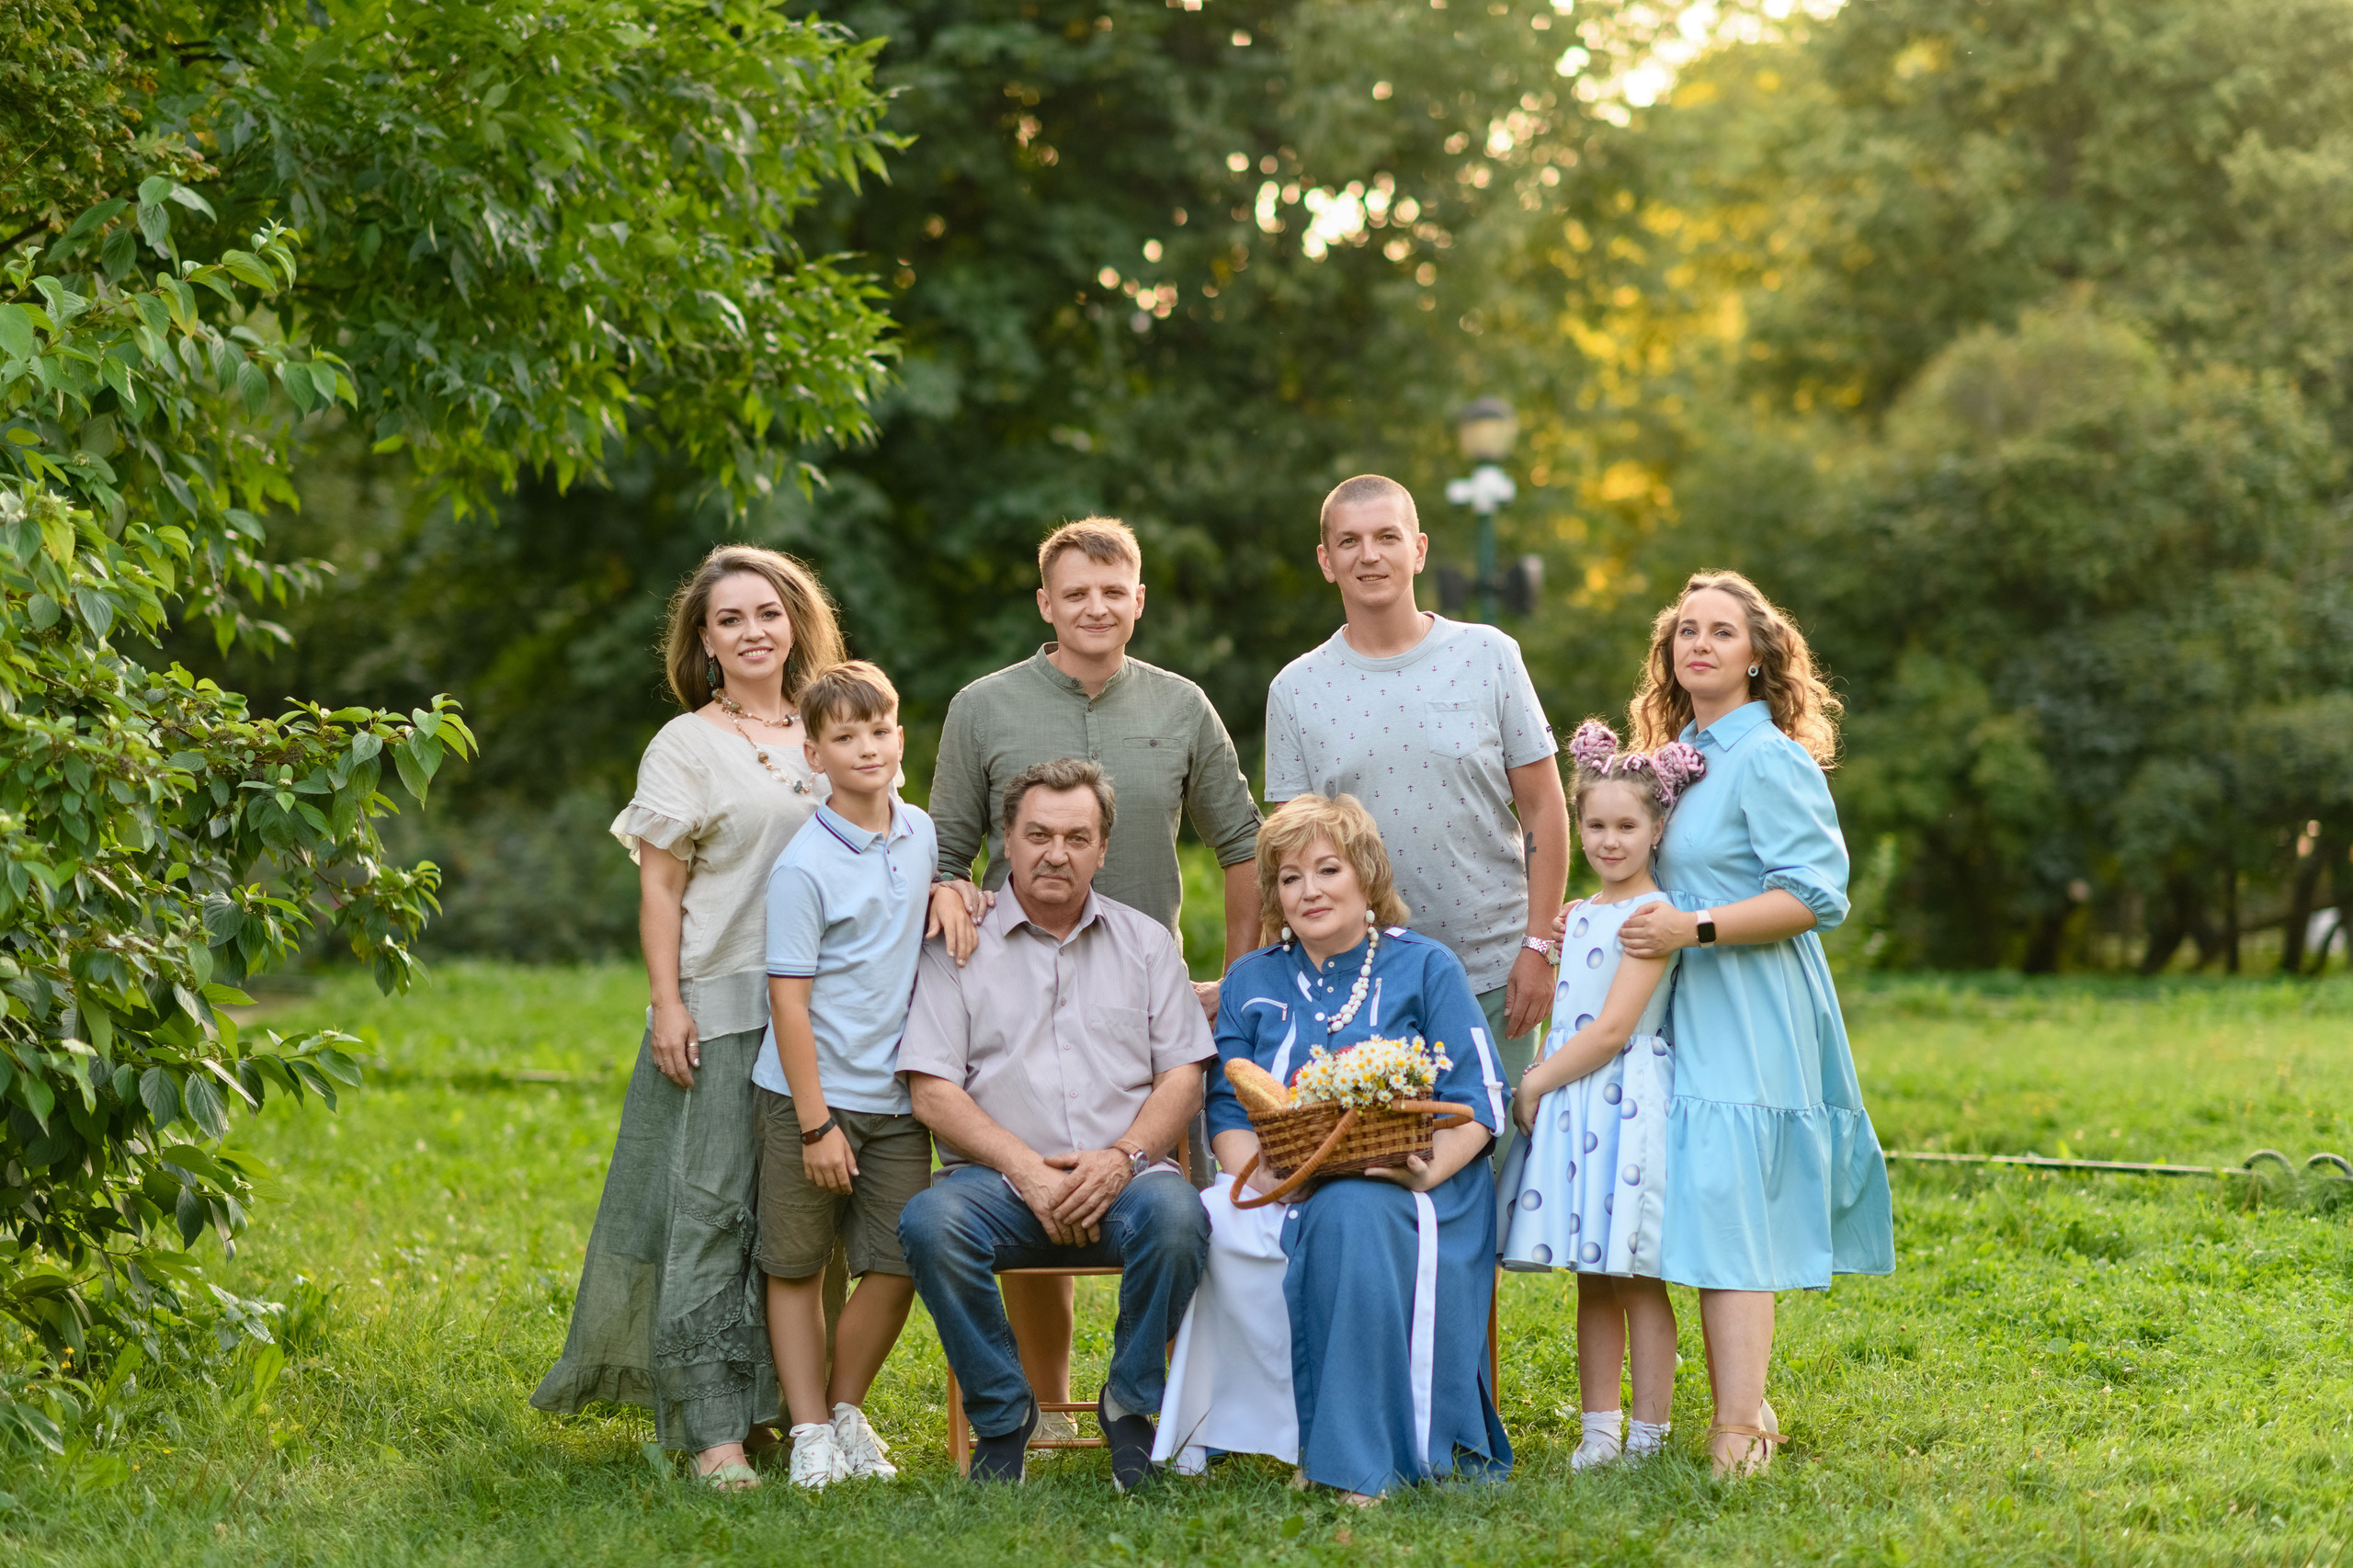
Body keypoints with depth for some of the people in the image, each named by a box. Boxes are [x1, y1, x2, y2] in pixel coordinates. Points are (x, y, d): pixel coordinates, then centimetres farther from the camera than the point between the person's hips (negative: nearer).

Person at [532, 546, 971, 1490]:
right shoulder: (687, 745, 2)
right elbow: (659, 887, -1)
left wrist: (935, 883, -4)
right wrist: (667, 1004, -10)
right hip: (722, 1006, -4)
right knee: (711, 1207, -7)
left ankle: (784, 1402, 18)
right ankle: (710, 1429, -6)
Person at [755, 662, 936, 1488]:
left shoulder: (919, 832, 5)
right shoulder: (803, 866, -14)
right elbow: (789, 1000, -14)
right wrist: (817, 1124, -16)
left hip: (897, 1100, 5)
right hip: (810, 1095, -5)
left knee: (898, 1265, 2)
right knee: (797, 1266, 5)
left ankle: (846, 1406, 23)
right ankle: (810, 1429, 15)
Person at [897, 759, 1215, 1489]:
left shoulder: (1146, 942, 16)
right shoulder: (958, 948, 9)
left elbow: (1183, 1077, 9)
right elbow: (932, 1092, 0)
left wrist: (1124, 1157, -11)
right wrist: (1027, 1170, -13)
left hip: (1122, 1178, 1)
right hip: (999, 1181, -1)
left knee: (1174, 1212, -34)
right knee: (931, 1222, -33)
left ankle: (1132, 1404, -10)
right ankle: (1002, 1414, -11)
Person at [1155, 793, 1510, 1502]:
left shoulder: (1425, 967, 9)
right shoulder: (1252, 981, 18)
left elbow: (1478, 1104, 2)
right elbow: (1227, 1109, 11)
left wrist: (1428, 1171, -18)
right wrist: (1259, 1174, -12)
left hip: (1406, 1185, -3)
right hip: (1283, 1193, 3)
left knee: (1349, 1217, -39)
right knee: (1211, 1224, -32)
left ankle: (1357, 1462, -38)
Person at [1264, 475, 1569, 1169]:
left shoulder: (1487, 656, 2)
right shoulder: (1296, 690, 4)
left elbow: (1544, 811, 4)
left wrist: (1539, 945, -4)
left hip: (1492, 977, -1)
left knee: (1493, 1165, 2)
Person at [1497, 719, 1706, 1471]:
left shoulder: (1651, 915, -10)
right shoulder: (1583, 914, 16)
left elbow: (1613, 1028, -15)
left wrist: (1537, 1081, -10)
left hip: (1627, 1101, -8)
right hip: (1570, 1104, 8)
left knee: (1636, 1278, -3)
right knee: (1592, 1279, 10)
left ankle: (1646, 1435, 2)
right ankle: (1599, 1428, 14)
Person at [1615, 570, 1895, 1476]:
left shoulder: (1770, 760, -10)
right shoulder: (1680, 755, 17)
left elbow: (1816, 894, -17)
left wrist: (1694, 928, -22)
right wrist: (1601, 916, 18)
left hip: (1748, 1021, -9)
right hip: (1692, 1020, 9)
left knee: (1726, 1212, -13)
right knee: (1707, 1219, 9)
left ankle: (1737, 1434, -13)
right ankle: (1741, 1410, 15)